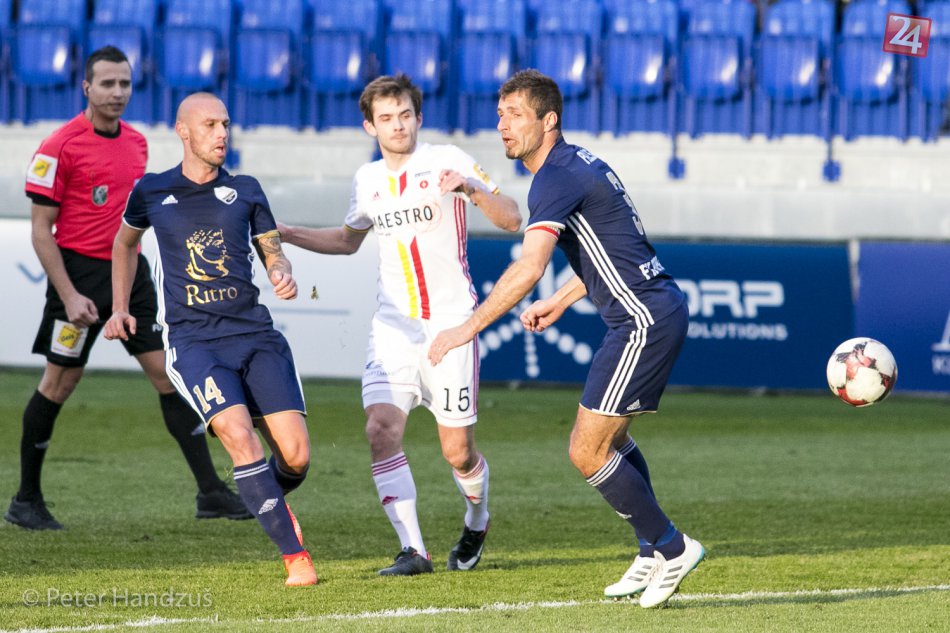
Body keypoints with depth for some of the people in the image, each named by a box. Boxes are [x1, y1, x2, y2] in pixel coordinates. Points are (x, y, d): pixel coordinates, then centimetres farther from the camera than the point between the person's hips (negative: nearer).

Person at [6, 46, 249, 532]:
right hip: (79, 273, -6)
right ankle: (26, 501, 13)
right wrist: (70, 296, -17)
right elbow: (41, 229, -11)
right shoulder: (60, 147, -10)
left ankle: (211, 493, -1)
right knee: (59, 383, 0)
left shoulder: (136, 143, 10)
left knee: (169, 372, 0)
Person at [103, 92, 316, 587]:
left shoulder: (245, 191, 11)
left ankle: (269, 502, 27)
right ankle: (295, 557, -22)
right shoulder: (152, 192, 9)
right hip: (192, 338, -2)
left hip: (255, 332, 2)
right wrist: (119, 307, 25)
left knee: (296, 455, -10)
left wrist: (284, 274, -8)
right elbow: (125, 241, 28)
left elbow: (272, 252, 15)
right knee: (239, 435, -25)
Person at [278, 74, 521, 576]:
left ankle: (477, 523, 31)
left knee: (456, 452, -1)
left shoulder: (448, 161, -4)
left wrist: (472, 187, -27)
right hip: (394, 325, 4)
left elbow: (511, 220, -9)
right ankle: (412, 550, -12)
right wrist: (286, 234, 17)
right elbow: (348, 240, 29)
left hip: (450, 325, -4)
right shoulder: (367, 180, 10)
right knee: (381, 430, -16)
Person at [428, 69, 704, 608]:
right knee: (611, 439, 21)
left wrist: (469, 328, -26)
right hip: (659, 309, 11)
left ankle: (671, 547, 2)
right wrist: (562, 301, 29)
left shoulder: (557, 177, -16)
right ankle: (654, 555, 26)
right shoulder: (577, 163, 16)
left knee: (587, 451, -8)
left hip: (644, 319, -11)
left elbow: (529, 267, -27)